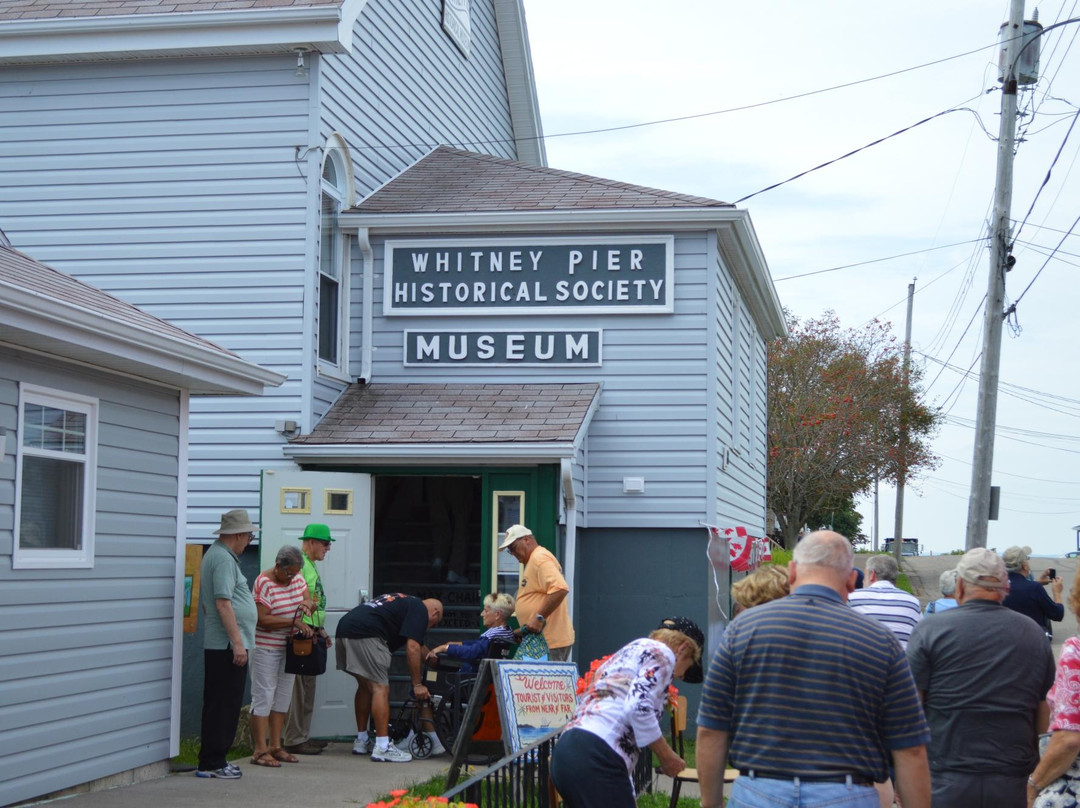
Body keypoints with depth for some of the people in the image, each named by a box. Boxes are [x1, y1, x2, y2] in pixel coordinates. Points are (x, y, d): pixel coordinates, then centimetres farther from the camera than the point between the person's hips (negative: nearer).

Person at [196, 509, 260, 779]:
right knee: (223, 704, -6)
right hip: (227, 645, -10)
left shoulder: (214, 554, 18)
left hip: (218, 645, 10)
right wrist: (237, 642, -21)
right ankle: (212, 763, -2)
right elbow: (223, 603, -22)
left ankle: (213, 760, 18)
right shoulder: (224, 559, -14)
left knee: (222, 704, 13)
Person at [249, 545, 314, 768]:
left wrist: (307, 604, -15)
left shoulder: (298, 579, 6)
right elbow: (262, 619, -22)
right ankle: (260, 751, -5)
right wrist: (294, 622, -26)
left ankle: (276, 746, 18)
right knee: (264, 697, -6)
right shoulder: (265, 583, -17)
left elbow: (309, 603, 10)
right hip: (265, 647, -8)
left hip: (288, 647, 8)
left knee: (283, 697, 10)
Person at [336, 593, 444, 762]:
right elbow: (412, 648, -7)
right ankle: (382, 748, -12)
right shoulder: (420, 610, 4)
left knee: (365, 686, 21)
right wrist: (417, 684, -2)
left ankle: (361, 741, 27)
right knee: (380, 688, -8)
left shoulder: (404, 602, 31)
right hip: (366, 634, -10)